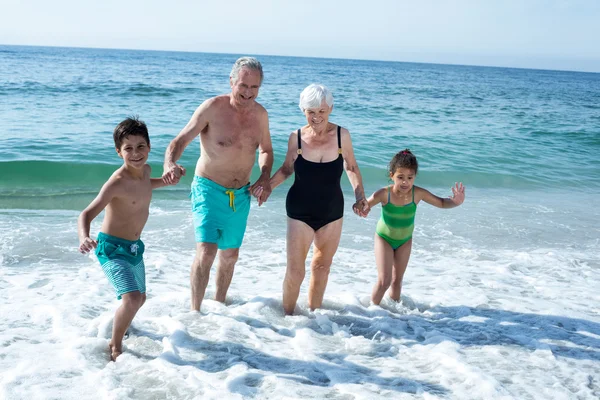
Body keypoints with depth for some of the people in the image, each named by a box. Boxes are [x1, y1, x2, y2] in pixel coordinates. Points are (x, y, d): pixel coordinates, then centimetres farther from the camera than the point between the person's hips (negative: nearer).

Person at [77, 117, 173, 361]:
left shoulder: (145, 170, -1)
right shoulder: (117, 182, -25)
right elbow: (87, 214, -31)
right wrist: (84, 238, -51)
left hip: (134, 247, 8)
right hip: (112, 248, -8)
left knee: (139, 298, 23)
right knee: (132, 298, -25)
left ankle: (120, 325, 54)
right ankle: (115, 346, 0)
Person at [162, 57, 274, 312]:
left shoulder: (260, 114, 1)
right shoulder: (213, 108, -15)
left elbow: (265, 150, 17)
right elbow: (181, 140, -15)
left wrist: (264, 177, -1)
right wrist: (170, 164, -35)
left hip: (241, 195, 5)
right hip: (209, 190, -5)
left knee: (230, 255, 16)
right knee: (206, 251, -19)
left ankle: (219, 305, 36)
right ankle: (194, 312, -5)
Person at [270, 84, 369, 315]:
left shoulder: (342, 135, -10)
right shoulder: (296, 138, -11)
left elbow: (351, 168, 4)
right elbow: (287, 169, 4)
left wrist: (360, 198, -7)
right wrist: (266, 186, -12)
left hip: (332, 211, 2)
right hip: (300, 212, -2)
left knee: (322, 266, 18)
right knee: (295, 271, -3)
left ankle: (314, 312, 37)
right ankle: (288, 315, 19)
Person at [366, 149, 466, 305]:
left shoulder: (417, 193, -23)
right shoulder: (384, 194, -30)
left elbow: (442, 203, -12)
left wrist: (456, 202, -32)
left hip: (405, 240, 3)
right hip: (384, 238, -3)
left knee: (397, 280, 16)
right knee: (384, 280, -10)